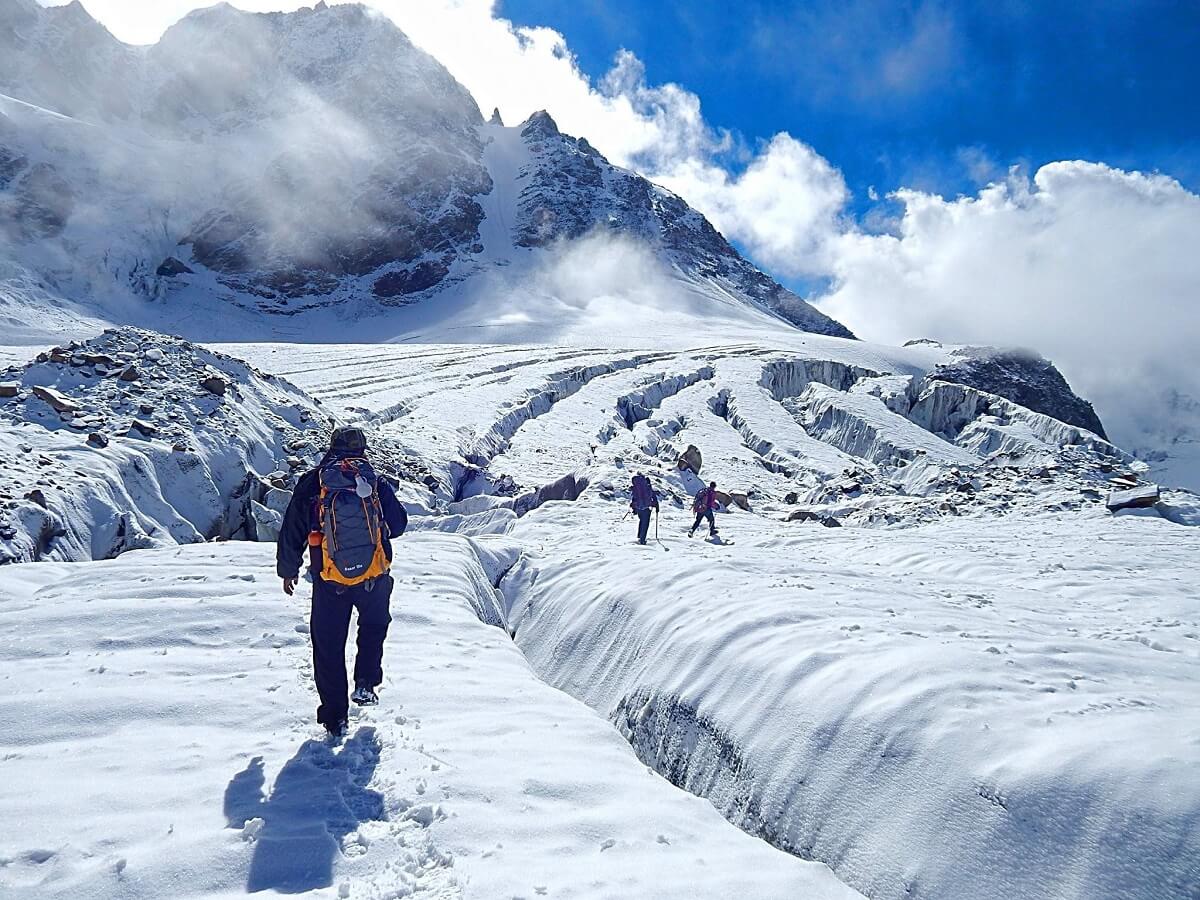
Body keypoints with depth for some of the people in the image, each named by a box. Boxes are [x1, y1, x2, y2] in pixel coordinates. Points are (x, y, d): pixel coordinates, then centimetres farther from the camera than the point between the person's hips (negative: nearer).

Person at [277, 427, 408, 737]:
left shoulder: (310, 484, 1)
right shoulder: (377, 483, 0)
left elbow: (292, 532, 5)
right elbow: (398, 525, 8)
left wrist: (287, 570, 18)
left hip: (328, 580, 0)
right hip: (375, 577, 0)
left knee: (328, 646, 11)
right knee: (375, 625, 29)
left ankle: (335, 716, 15)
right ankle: (366, 684, 20)